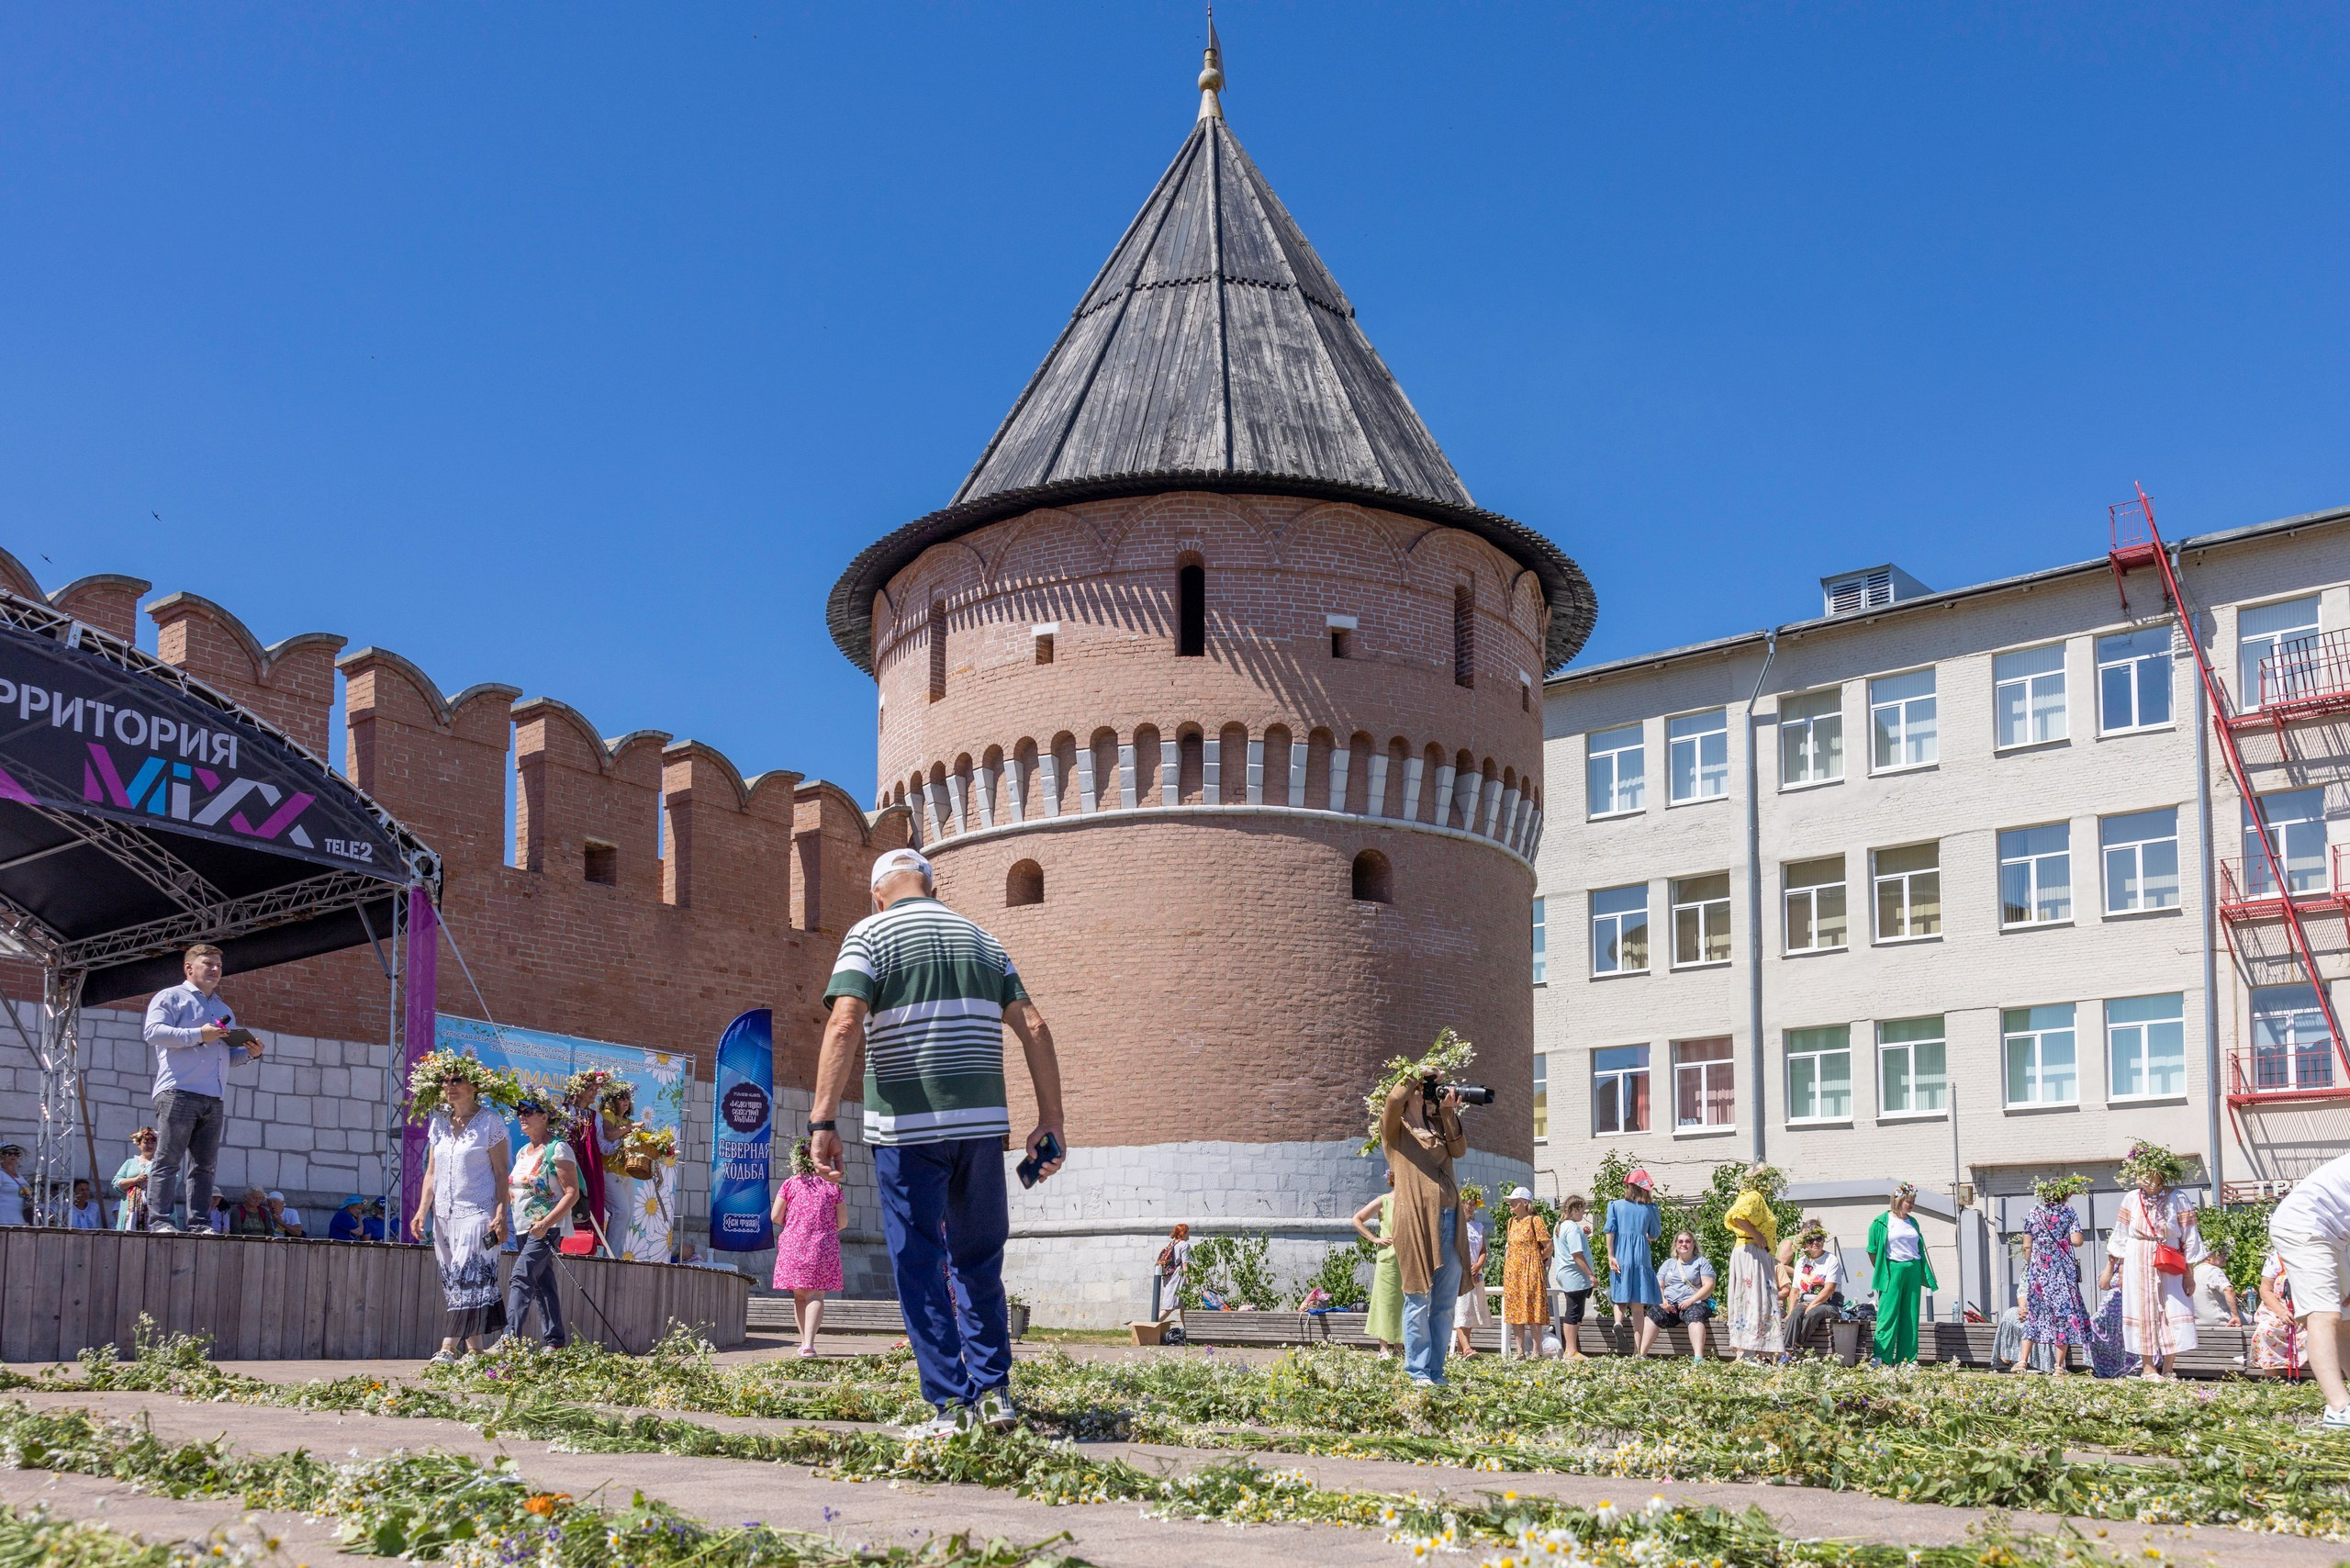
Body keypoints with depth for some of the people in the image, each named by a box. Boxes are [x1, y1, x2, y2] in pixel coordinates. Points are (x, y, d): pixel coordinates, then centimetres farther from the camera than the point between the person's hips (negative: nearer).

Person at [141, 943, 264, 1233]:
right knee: (169, 1160, -10)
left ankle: (198, 1223, 3)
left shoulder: (224, 1010, 28)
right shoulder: (171, 997, 6)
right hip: (178, 1092, -7)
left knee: (204, 1165, 4)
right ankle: (159, 1220, -12)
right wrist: (198, 1035, -15)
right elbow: (152, 1032, -10)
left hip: (214, 1099, 7)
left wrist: (250, 1053, 9)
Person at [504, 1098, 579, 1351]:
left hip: (547, 1228, -8)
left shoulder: (557, 1149, -9)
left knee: (520, 1278, -20)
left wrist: (545, 1223, -22)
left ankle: (510, 1339, -27)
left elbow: (572, 1193, -15)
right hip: (524, 1229, 8)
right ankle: (554, 1341, 13)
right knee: (542, 1286, 9)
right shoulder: (523, 1152, 16)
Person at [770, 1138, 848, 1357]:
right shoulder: (832, 1186, 3)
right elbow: (843, 1222, 2)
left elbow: (775, 1216, 1)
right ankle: (809, 1342, -19)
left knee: (799, 1296, 15)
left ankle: (804, 1341, 19)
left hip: (793, 1245, 1)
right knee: (816, 1296, -4)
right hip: (824, 1247, -1)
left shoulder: (790, 1185, 2)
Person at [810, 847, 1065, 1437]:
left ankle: (950, 1404, 2)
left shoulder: (869, 936, 2)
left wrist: (823, 1120, -16)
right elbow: (1033, 1026, 8)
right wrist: (1051, 1121, 9)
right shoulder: (982, 940, 16)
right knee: (980, 1263, 16)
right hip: (982, 1123, 4)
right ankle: (993, 1393, 14)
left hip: (907, 1125, -4)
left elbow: (844, 1024, -13)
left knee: (920, 1269, 4)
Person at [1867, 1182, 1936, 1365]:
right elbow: (1873, 1251, 0)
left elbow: (1920, 1249, 19)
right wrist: (1882, 1271, 5)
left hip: (1913, 1271, 5)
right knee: (1888, 1315, -8)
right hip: (1892, 1271, -5)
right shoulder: (1881, 1222, -3)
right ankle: (1882, 1359, -8)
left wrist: (1925, 1275, 15)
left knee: (1910, 1318, 5)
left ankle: (1907, 1360, 8)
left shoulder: (1913, 1222, 14)